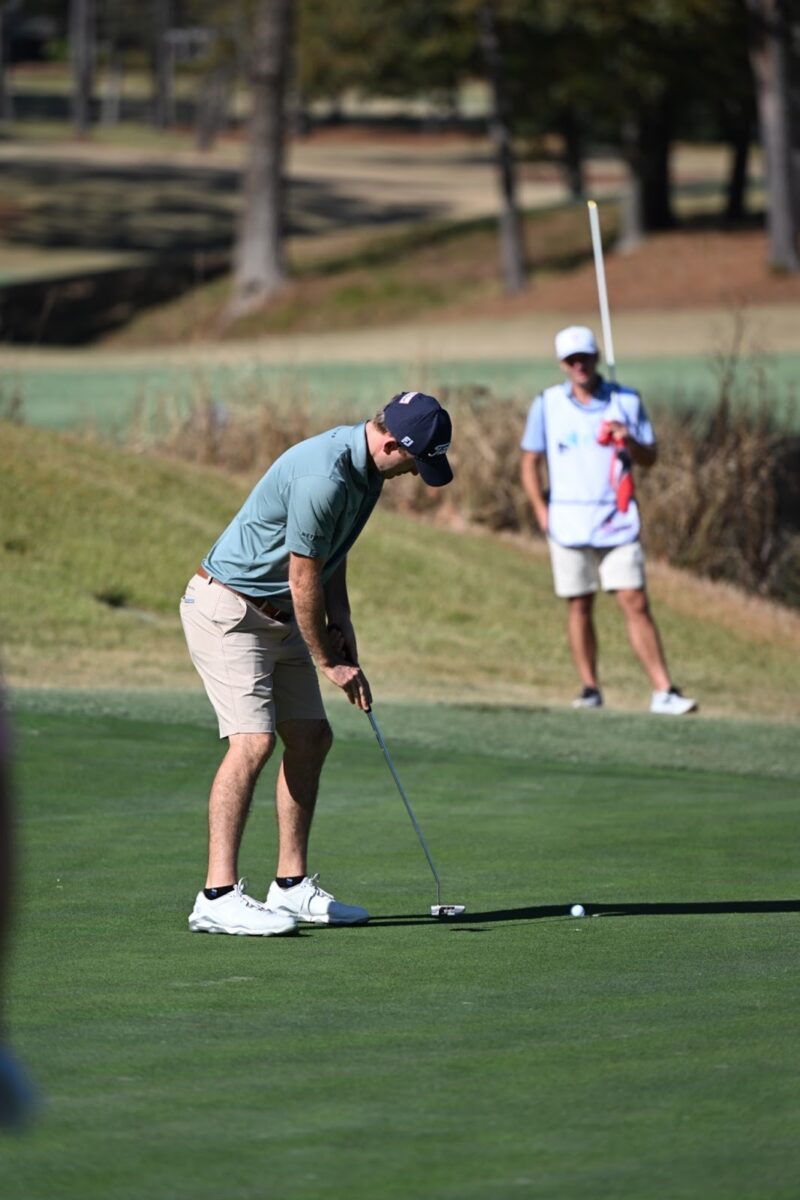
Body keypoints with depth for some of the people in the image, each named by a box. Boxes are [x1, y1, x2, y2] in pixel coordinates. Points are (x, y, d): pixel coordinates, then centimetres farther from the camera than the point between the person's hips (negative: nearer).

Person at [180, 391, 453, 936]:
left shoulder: (364, 468, 3)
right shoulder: (324, 476, -28)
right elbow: (303, 577, -21)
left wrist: (340, 620, 6)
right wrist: (330, 662, -10)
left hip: (276, 614, 10)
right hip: (227, 608, -10)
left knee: (311, 738, 8)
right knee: (253, 741, -18)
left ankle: (292, 886, 13)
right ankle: (218, 897, -20)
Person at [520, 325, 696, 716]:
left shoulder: (627, 401, 5)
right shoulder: (547, 404, 5)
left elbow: (649, 458, 7)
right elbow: (530, 462, 10)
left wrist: (629, 441, -15)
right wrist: (540, 510, -2)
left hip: (617, 520, -1)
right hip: (569, 522, 1)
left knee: (636, 603, -7)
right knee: (579, 607, 4)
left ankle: (663, 692, -10)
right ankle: (590, 688, 14)